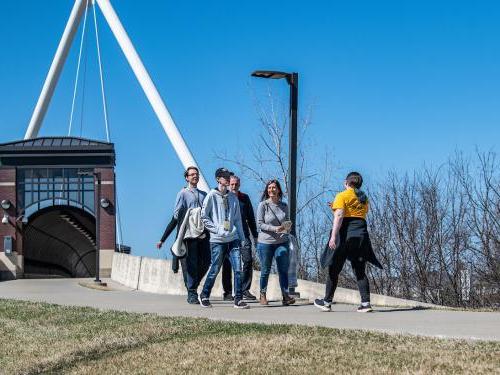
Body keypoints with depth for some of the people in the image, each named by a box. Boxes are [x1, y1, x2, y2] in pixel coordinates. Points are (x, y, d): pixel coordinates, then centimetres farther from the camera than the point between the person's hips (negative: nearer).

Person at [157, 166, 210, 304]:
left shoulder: (203, 195, 18)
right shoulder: (183, 194, 2)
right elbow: (176, 215, -2)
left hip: (203, 234, 5)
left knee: (205, 262, 3)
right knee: (191, 263, -4)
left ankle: (192, 285, 23)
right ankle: (192, 294, 0)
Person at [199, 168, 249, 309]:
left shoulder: (233, 197, 12)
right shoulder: (212, 196, -2)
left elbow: (237, 219, 16)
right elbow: (204, 216, -3)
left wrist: (242, 238, 11)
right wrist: (216, 229, -9)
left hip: (233, 239, 4)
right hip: (217, 240, -4)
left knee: (238, 269, -5)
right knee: (214, 270, 4)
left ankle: (238, 299, -1)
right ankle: (204, 296, 22)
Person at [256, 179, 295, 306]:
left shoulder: (284, 206, 7)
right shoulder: (263, 205, -4)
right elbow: (259, 224, -8)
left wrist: (288, 226, -6)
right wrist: (274, 228, -20)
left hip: (282, 242, 3)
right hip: (265, 242, -3)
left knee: (284, 269, -3)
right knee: (265, 271, 6)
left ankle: (285, 296, 0)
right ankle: (263, 295, 19)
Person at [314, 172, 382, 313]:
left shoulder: (342, 196, -5)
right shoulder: (364, 198, 14)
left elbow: (339, 216, -16)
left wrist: (333, 236, -21)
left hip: (345, 234, -5)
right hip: (361, 235, 5)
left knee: (333, 269, 5)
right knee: (360, 271, 6)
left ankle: (327, 302, 10)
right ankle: (365, 303, -4)